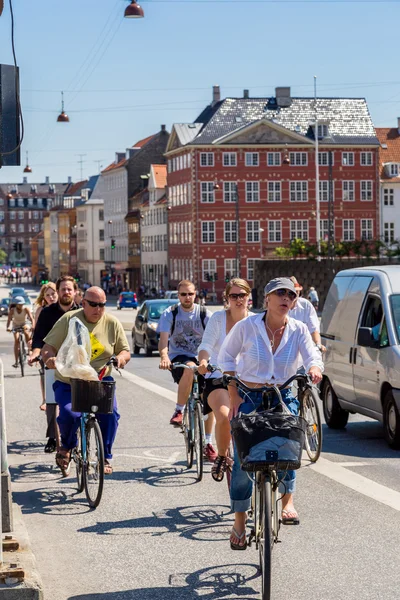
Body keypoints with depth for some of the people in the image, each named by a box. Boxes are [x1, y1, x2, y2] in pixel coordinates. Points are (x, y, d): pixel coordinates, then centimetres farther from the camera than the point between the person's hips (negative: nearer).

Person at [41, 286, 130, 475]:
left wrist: (120, 358, -15)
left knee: (110, 414, -22)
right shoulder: (69, 320, -1)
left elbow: (125, 351, 9)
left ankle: (106, 457, 0)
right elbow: (48, 347, -1)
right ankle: (66, 447, 9)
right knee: (69, 414, -25)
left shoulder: (112, 323, 4)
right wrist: (49, 358, -25)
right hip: (68, 383, -1)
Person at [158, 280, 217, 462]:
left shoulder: (204, 314, 1)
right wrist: (164, 356, -33)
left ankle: (208, 443, 9)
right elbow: (163, 339, -12)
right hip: (178, 358, -2)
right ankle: (179, 411, -22)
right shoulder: (170, 314, -1)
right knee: (190, 368, -38)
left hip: (201, 359, 2)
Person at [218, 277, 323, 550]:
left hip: (283, 397, 1)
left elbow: (313, 356, -13)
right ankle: (239, 523, 7)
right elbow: (226, 356, 2)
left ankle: (288, 502, -11)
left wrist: (314, 369, -38)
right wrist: (234, 396, -6)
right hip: (249, 398, -1)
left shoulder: (298, 330, -2)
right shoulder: (247, 326, -7)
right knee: (243, 460, -5)